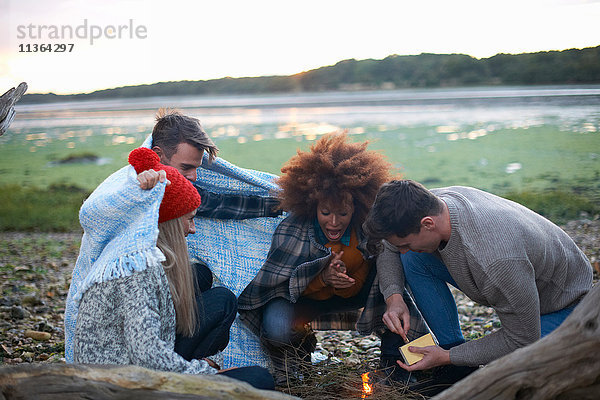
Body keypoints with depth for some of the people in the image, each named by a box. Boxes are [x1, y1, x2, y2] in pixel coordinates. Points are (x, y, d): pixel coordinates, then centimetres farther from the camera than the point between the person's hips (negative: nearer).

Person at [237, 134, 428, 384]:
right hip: (305, 297, -2)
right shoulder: (292, 231, -26)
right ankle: (298, 345, 7)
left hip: (355, 293, 2)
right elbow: (271, 283, -22)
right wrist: (322, 278, -37)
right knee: (276, 327, -34)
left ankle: (395, 352, -9)